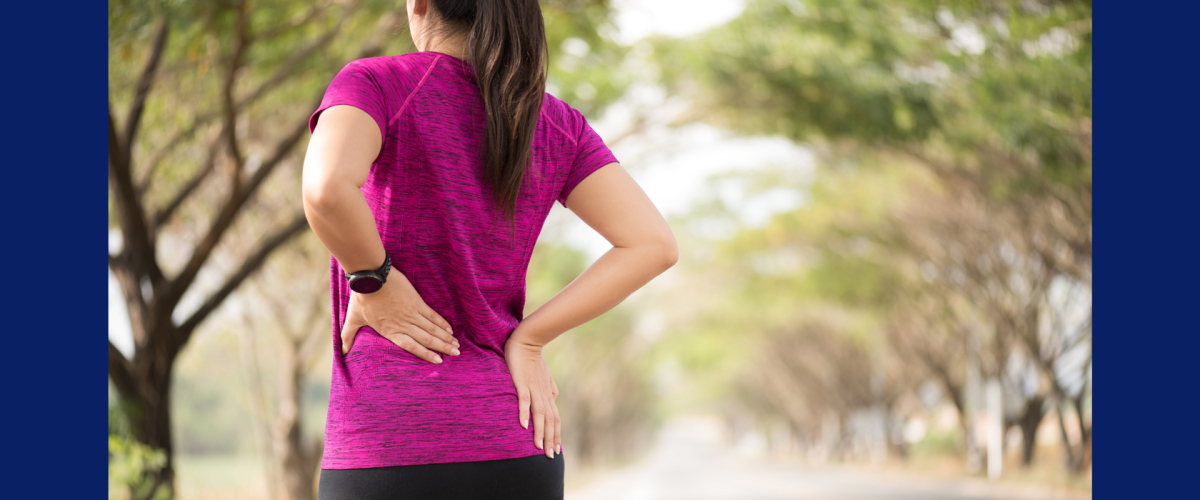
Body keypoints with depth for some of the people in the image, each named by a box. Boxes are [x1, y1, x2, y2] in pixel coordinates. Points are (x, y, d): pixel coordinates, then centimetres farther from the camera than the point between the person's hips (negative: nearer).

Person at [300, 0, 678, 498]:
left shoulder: (375, 83, -4)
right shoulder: (556, 124, 9)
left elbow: (326, 188, -26)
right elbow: (655, 244, -1)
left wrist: (372, 283, -8)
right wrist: (526, 340, 0)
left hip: (386, 447, -4)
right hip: (514, 450, 4)